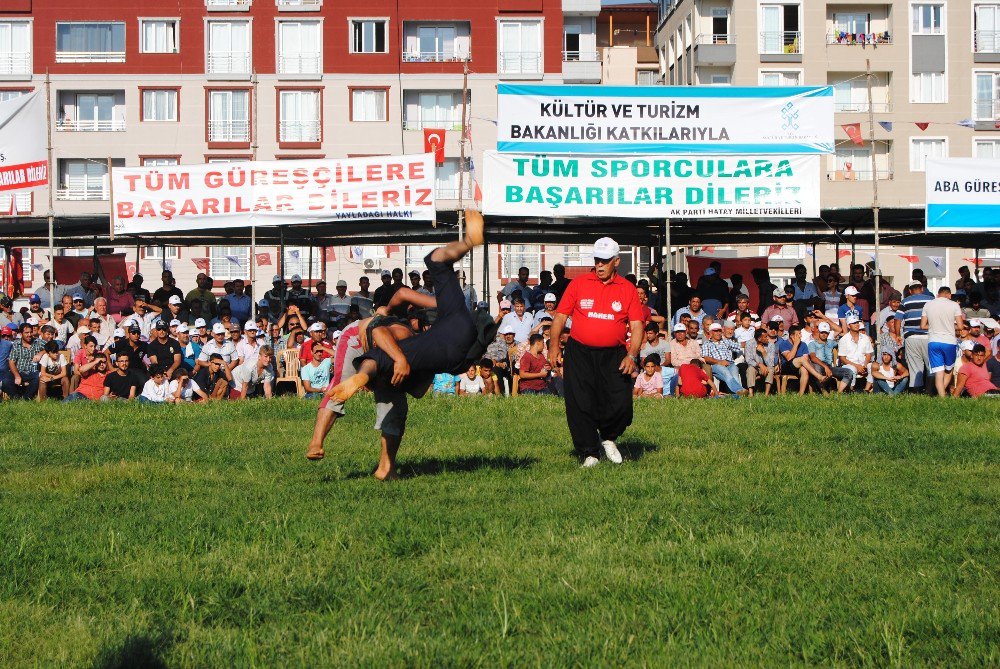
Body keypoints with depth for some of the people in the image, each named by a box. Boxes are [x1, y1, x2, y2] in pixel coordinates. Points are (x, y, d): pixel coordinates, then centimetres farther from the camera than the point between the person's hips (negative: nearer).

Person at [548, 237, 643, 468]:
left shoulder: (628, 289, 5)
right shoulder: (578, 284, 4)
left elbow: (636, 325, 2)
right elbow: (561, 316, 5)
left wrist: (631, 355, -11)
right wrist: (554, 345, -5)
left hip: (613, 356, 0)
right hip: (579, 353, 0)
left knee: (621, 404, -8)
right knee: (580, 405, -3)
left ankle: (608, 438, 22)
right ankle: (589, 453, 12)